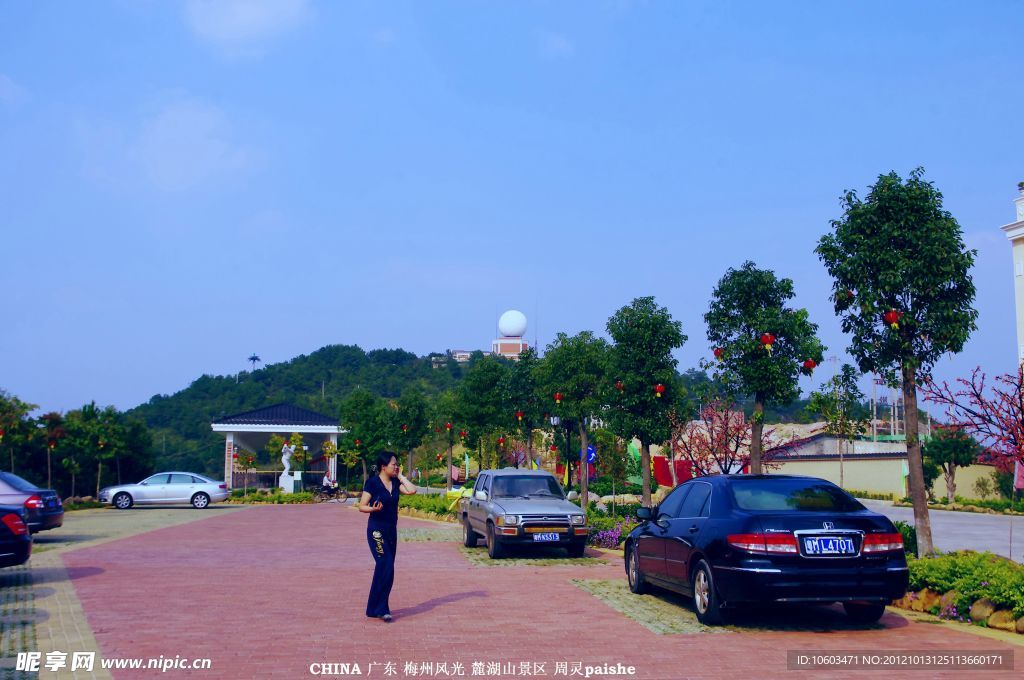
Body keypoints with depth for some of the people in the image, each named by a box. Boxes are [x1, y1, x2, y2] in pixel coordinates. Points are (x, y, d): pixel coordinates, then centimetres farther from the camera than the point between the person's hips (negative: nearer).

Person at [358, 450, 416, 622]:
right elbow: (362, 506, -9)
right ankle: (381, 609, -9)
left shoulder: (395, 483, 9)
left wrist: (400, 476, 1)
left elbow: (412, 490, -5)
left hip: (391, 530, 7)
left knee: (384, 569, 9)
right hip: (377, 530, -7)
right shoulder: (372, 483, -8)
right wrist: (374, 508, -28)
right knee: (386, 568, -15)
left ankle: (374, 609, 18)